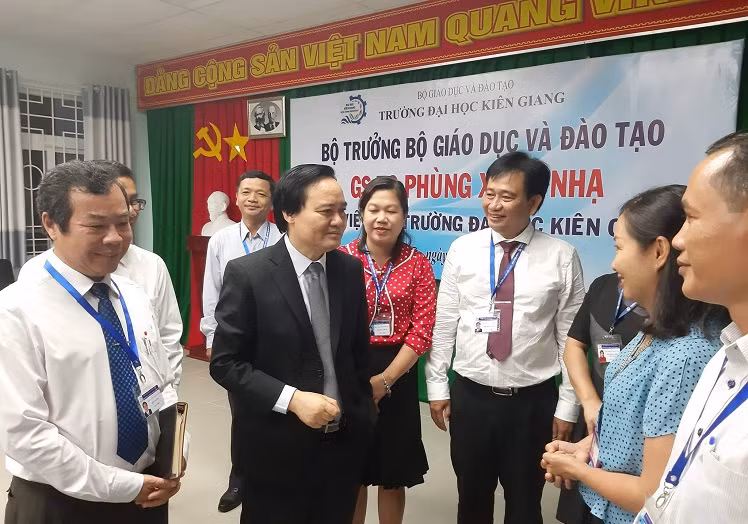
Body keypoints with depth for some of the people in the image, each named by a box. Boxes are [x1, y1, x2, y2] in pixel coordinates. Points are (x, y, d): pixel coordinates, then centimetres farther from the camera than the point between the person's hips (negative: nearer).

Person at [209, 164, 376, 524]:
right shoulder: (247, 274, -13)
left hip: (345, 442, 4)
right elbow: (225, 363, -12)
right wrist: (292, 399, -21)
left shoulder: (351, 270, 0)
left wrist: (363, 414, 11)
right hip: (278, 449, -4)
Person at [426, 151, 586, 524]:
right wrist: (437, 386, 2)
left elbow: (571, 337, -3)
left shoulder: (562, 257, -7)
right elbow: (444, 322, 2)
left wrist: (567, 405, -2)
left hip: (533, 401, -1)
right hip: (470, 396, 2)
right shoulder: (462, 249, -3)